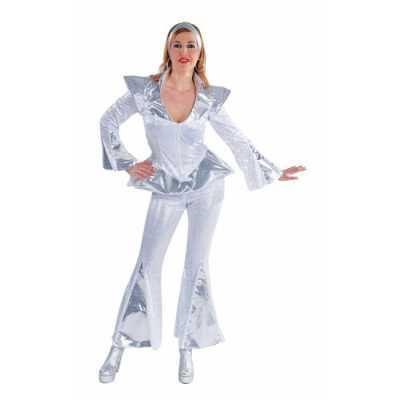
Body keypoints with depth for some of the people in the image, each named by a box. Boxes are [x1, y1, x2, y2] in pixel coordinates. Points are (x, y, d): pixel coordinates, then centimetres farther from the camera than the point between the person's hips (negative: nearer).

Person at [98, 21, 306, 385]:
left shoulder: (210, 97, -6)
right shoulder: (144, 90, -10)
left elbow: (237, 140, 4)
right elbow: (108, 122, 3)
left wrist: (273, 172, 8)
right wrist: (128, 164, -1)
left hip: (206, 184, 1)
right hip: (166, 189, -1)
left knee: (197, 265, 4)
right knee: (147, 266, 0)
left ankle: (186, 347, 19)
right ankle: (119, 346, 13)